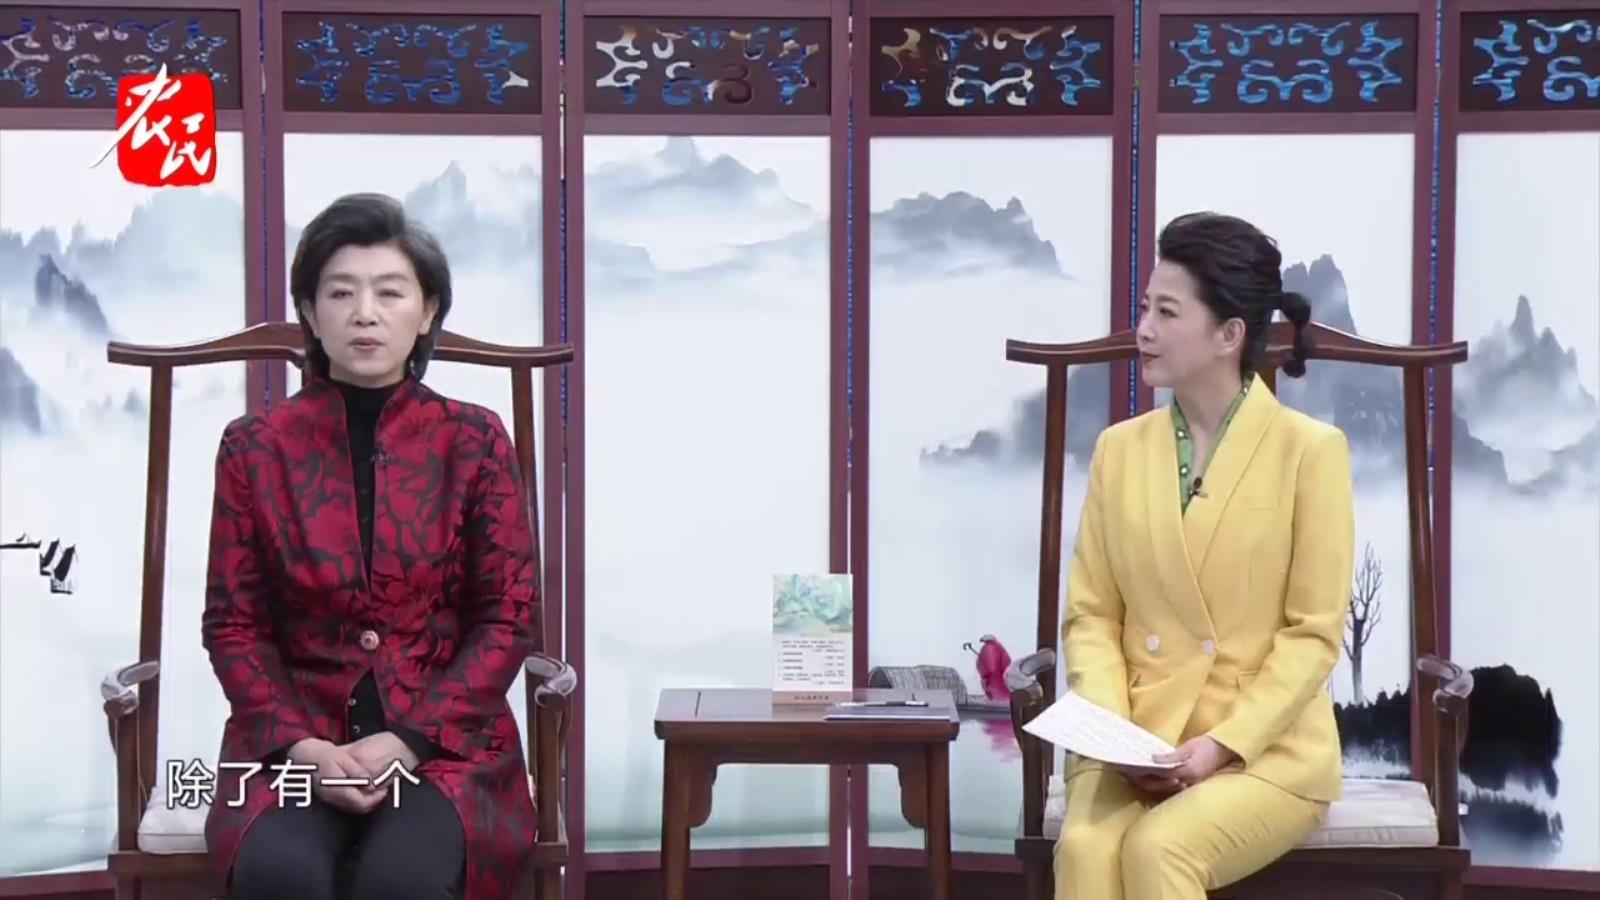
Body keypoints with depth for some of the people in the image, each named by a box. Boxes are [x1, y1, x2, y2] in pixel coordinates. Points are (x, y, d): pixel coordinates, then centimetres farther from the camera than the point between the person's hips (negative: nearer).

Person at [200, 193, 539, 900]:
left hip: (443, 737, 0)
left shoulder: (475, 440, 2)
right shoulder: (254, 446, 4)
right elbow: (234, 623, 4)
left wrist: (408, 741, -13)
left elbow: (509, 618, 0)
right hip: (299, 738, 1)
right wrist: (301, 745, -13)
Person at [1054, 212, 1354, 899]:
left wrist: (1224, 744, -17)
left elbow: (1313, 633, -6)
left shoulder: (1309, 450, -4)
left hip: (1267, 749, -3)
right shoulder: (1120, 448, 8)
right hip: (1135, 745, 3)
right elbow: (1091, 614, 7)